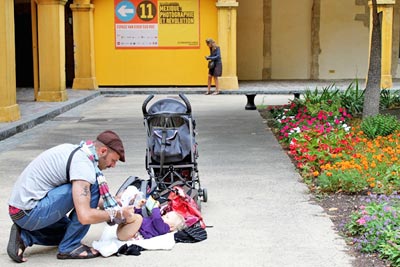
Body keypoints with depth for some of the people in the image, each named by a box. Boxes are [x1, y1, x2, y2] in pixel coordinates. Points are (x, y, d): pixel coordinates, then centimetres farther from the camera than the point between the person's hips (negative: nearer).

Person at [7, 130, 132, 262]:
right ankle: (69, 247, -6)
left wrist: (108, 204, 15)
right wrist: (115, 214, -11)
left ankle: (24, 236, 11)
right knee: (91, 185, -16)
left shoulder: (74, 150, 11)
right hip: (29, 213, -10)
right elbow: (85, 216, -27)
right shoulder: (83, 163, -19)